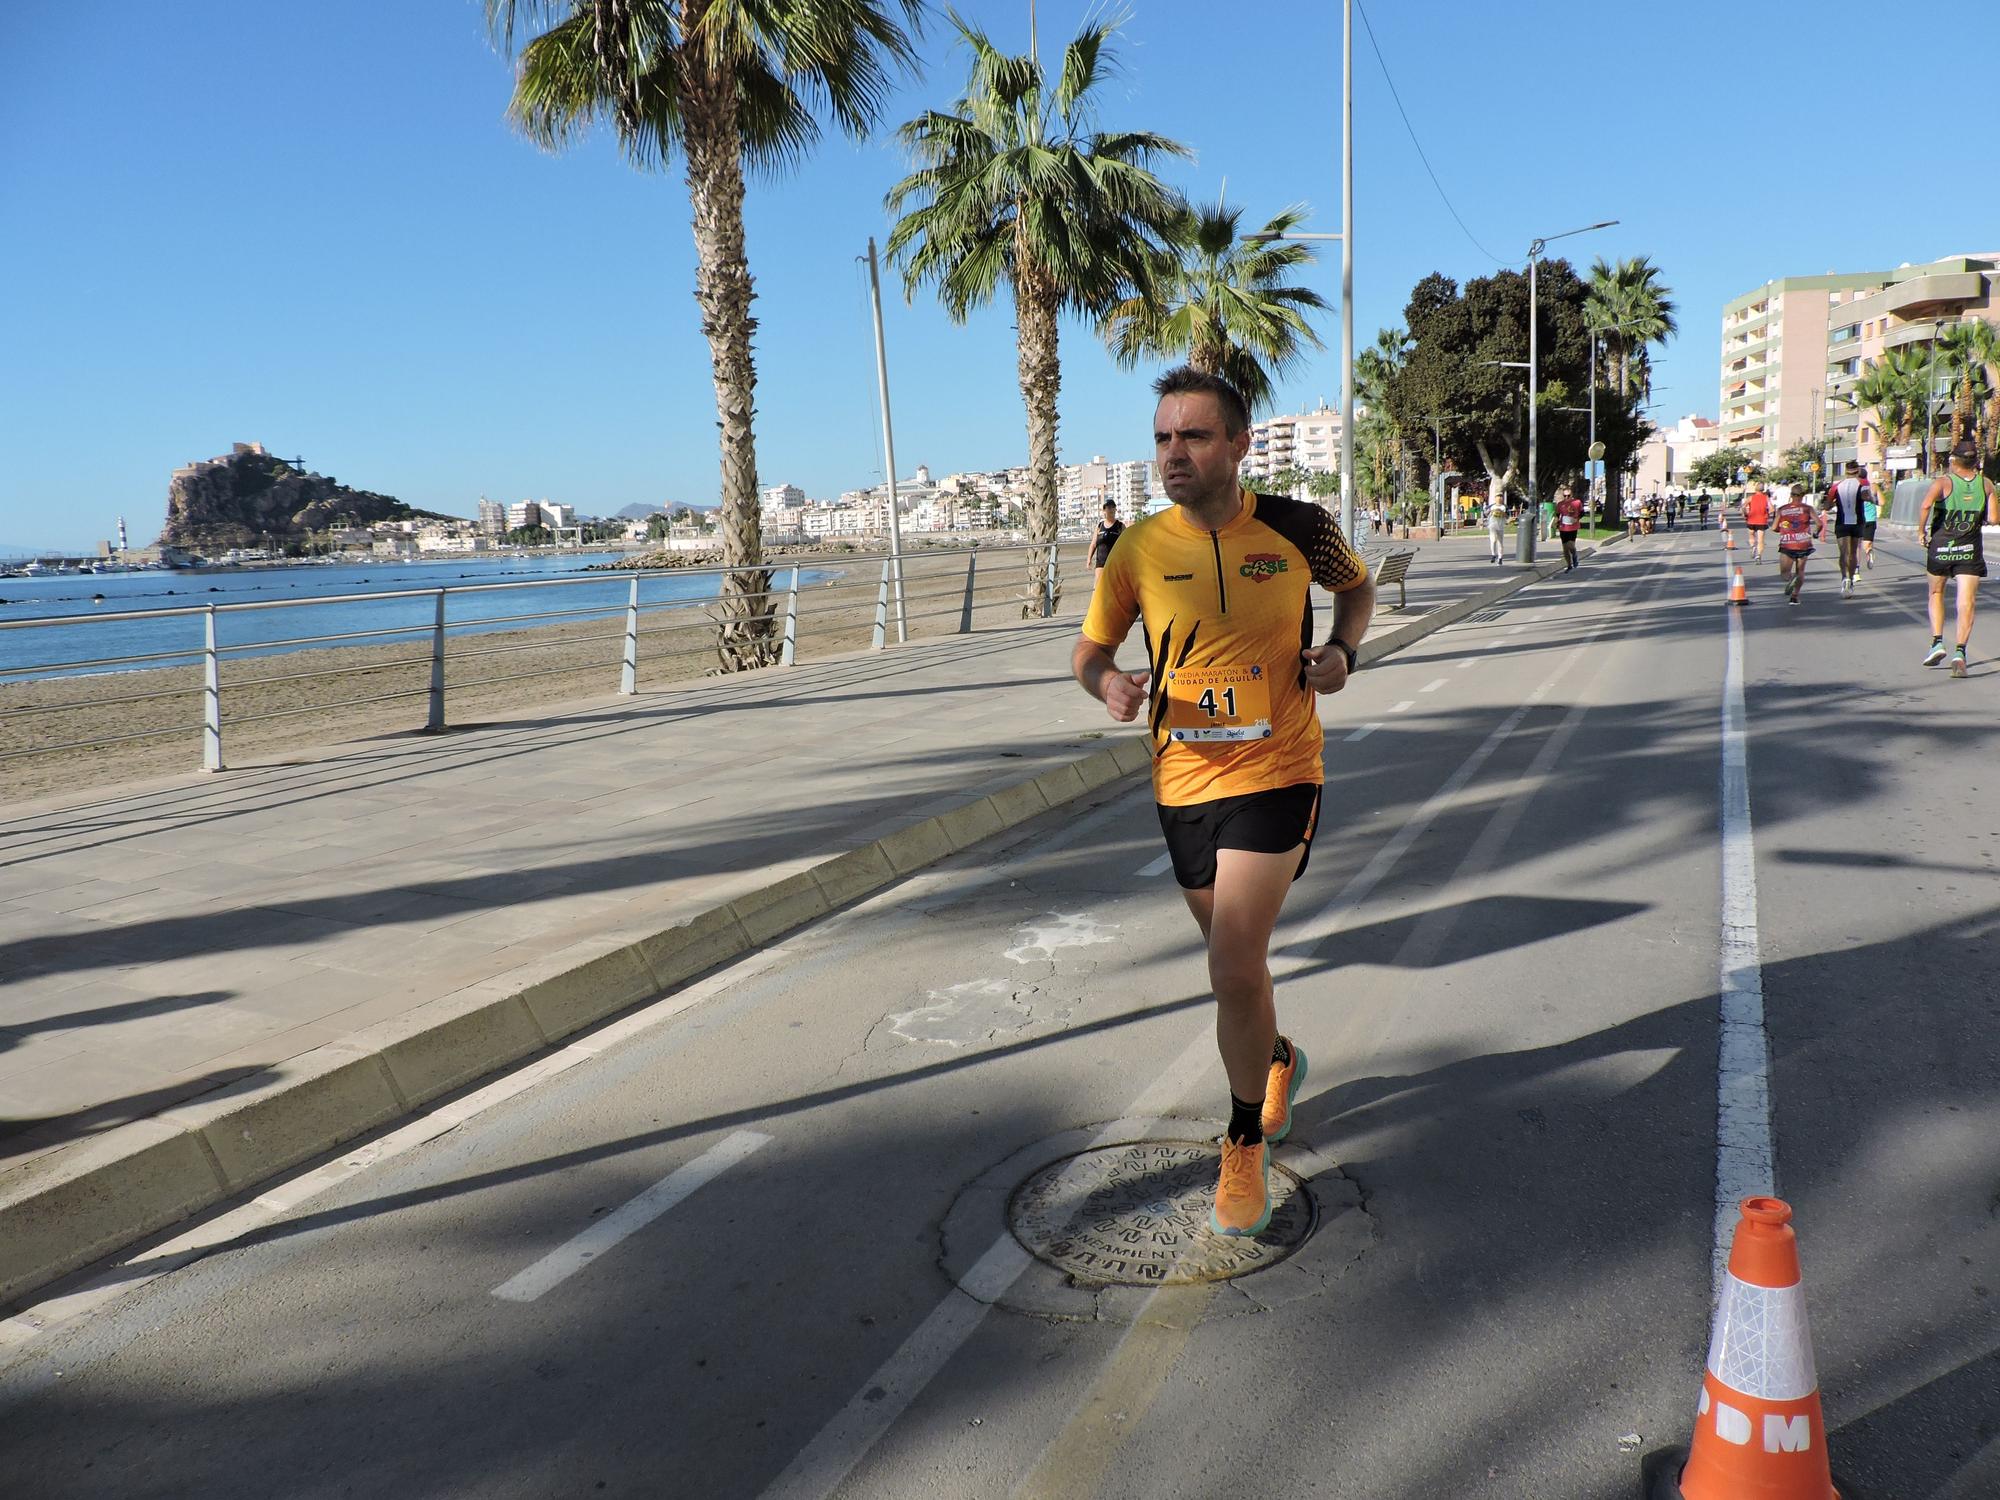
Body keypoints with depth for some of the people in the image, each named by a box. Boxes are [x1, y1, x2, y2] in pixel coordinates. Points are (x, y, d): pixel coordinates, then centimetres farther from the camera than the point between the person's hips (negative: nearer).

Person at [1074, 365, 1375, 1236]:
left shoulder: (1297, 529, -6)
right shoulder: (1139, 548, -3)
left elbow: (1357, 587, 15)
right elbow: (1091, 647, 7)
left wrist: (1341, 651, -4)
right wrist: (1107, 683, -16)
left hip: (1275, 772, -3)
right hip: (1182, 780, 3)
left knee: (1234, 970, -14)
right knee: (1235, 958, 19)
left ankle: (1246, 1144, 9)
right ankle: (1278, 1059, 51)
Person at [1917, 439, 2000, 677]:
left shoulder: (1943, 482, -8)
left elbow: (1925, 506, -26)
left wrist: (1921, 531, -12)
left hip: (1940, 547, -1)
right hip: (1970, 550, 1)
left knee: (1936, 593, 20)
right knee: (1966, 603, -1)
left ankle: (1937, 642, 9)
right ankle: (1960, 651, -14)